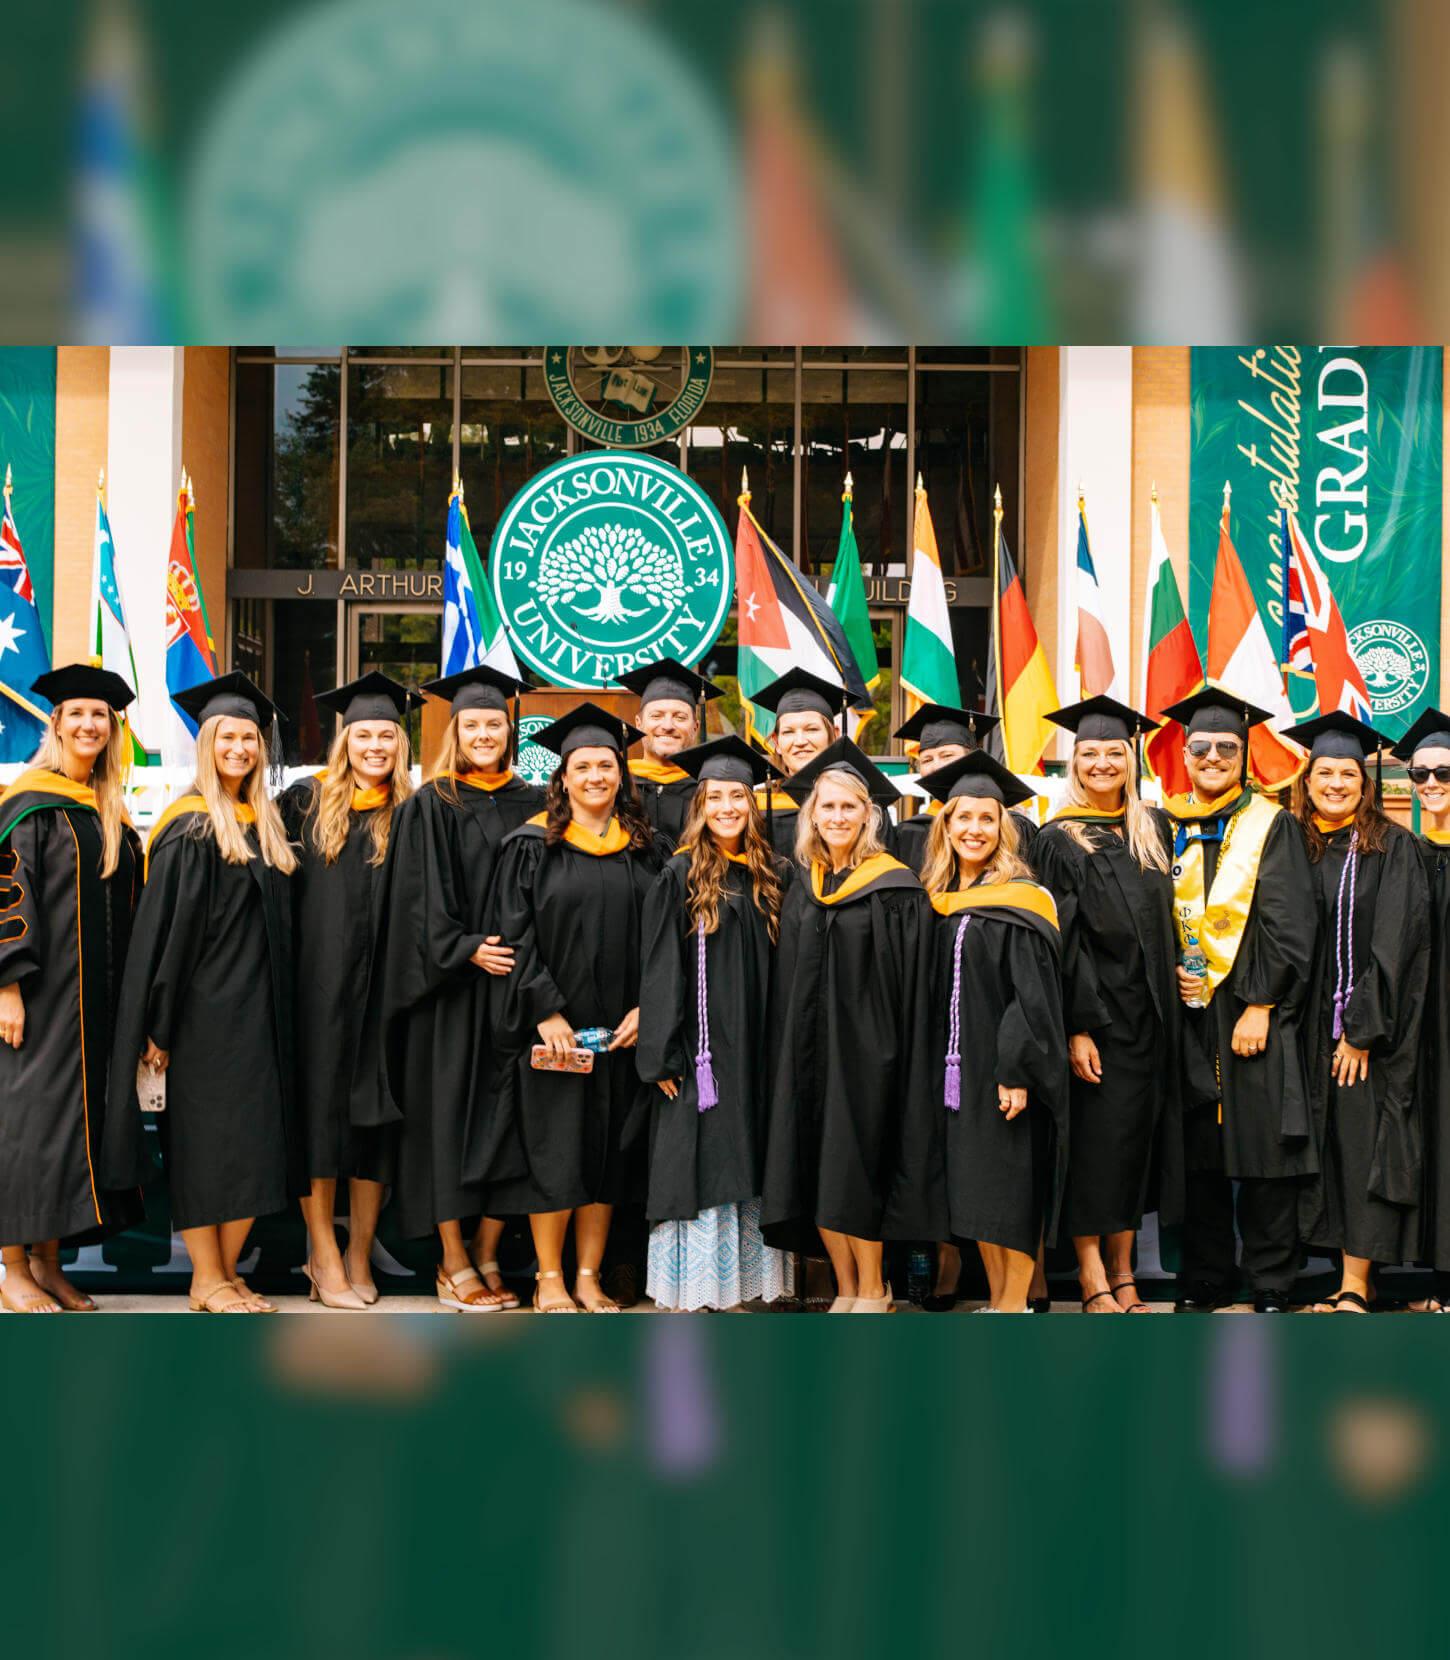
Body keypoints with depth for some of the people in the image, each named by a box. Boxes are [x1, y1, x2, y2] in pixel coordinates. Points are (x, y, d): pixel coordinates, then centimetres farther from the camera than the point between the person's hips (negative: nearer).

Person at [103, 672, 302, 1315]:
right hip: (206, 1004, -7)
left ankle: (227, 1272, 14)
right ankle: (206, 1279, 5)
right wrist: (159, 1022, -16)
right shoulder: (189, 827, -8)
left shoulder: (265, 823, 13)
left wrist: (278, 1007, 12)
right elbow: (163, 926, -12)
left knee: (258, 1141, 6)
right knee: (207, 1138, -3)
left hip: (260, 1007, 7)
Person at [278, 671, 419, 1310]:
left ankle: (359, 1256, 10)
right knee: (320, 1106, -1)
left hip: (382, 986, 1)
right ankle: (323, 1255, 4)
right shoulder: (305, 802, 5)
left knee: (375, 1113, 3)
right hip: (318, 983, -1)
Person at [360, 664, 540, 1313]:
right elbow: (421, 901, -6)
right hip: (450, 986, -3)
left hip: (516, 977, 3)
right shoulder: (429, 806, 0)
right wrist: (467, 949, -17)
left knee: (509, 1112, 2)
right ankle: (453, 1264, 7)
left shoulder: (533, 804, 10)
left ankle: (487, 1253, 13)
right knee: (452, 1107, -1)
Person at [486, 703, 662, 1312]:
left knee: (609, 1150, 6)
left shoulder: (640, 849, 9)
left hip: (621, 1027, 4)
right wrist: (547, 1012, -15)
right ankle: (549, 1279, 7)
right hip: (553, 1025, -3)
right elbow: (514, 935, -7)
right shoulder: (534, 845, -2)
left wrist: (644, 1007, -5)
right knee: (554, 1150, -2)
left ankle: (589, 1276, 14)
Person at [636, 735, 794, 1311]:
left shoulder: (775, 875, 8)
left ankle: (752, 1277, 15)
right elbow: (660, 971, -6)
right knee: (701, 1163, -3)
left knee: (750, 1162, 8)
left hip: (758, 1049, 4)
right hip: (700, 1047, -4)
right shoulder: (680, 876, -2)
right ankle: (698, 1286, 4)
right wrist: (663, 1055, -12)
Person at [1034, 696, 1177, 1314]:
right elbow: (1057, 940, -9)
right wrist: (1075, 1027, -16)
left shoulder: (1154, 828, 10)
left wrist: (1168, 1008, 6)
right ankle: (1093, 1275, 2)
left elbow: (1167, 918, 15)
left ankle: (1122, 1268, 14)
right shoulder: (1058, 841, -4)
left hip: (1147, 1009, 5)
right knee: (1094, 1135, -3)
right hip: (1090, 1008, -5)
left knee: (1134, 1135, 7)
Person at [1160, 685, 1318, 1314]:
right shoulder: (1169, 827, 11)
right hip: (1188, 1015, 3)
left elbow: (1288, 925, -4)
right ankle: (1205, 1279, 15)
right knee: (1197, 1153, 5)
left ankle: (1271, 1285, 6)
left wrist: (1259, 1005, -12)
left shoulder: (1272, 826, 2)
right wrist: (1171, 973, -4)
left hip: (1253, 1013, -3)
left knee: (1263, 1146, -3)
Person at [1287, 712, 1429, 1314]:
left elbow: (1393, 943, -10)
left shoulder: (1393, 847, -3)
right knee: (1329, 1143, 4)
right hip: (1313, 1023, 4)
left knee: (1363, 1140, -6)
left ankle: (1354, 1286, -4)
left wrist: (1362, 1028, -15)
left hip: (1372, 1022, -4)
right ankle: (1349, 1280, 10)